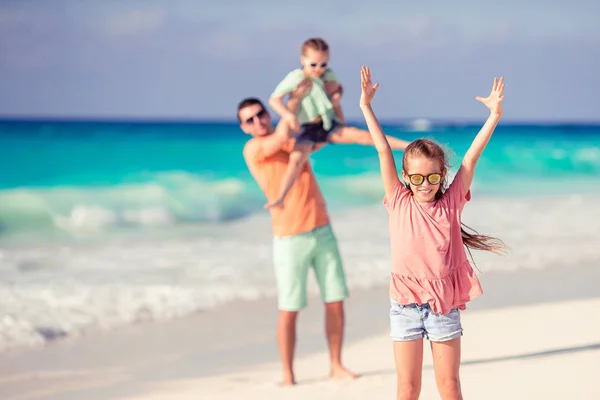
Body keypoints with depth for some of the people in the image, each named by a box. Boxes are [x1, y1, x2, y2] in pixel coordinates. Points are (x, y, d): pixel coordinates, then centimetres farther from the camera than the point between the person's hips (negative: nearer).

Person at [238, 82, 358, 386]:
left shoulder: (296, 140, 13)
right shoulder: (253, 149, -4)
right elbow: (280, 137, -23)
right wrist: (295, 99, -14)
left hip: (322, 231, 5)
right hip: (290, 239, -5)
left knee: (335, 301, 5)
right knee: (288, 310, -5)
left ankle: (336, 366, 16)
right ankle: (288, 375, 4)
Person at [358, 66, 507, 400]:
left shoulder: (450, 204, 0)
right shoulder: (399, 203, -1)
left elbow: (472, 156, -4)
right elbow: (384, 150, -3)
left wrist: (495, 114, -9)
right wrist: (366, 106, -3)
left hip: (444, 303, 0)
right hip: (406, 303, 0)